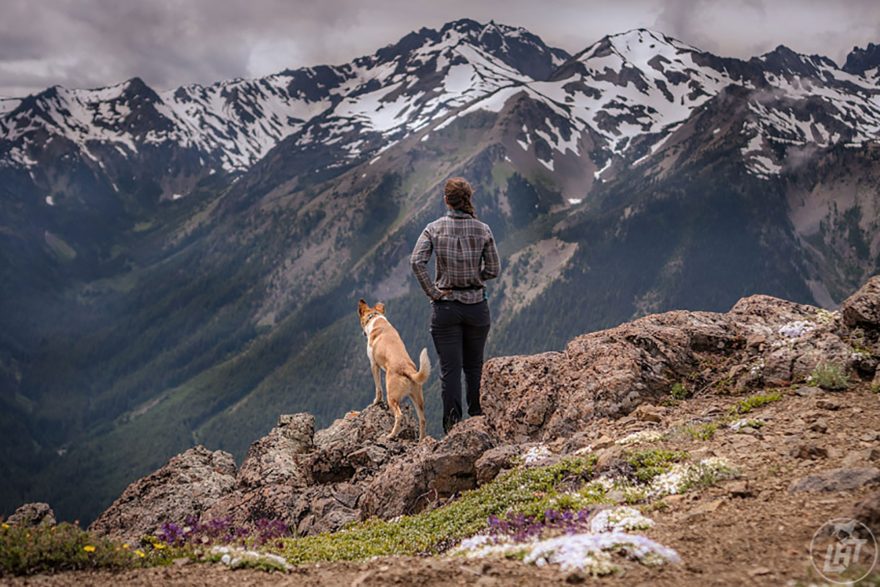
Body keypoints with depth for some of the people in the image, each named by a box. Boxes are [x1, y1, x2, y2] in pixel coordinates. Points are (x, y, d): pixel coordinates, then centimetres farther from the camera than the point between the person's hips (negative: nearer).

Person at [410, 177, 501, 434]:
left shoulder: (434, 229, -5)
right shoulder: (483, 230, -4)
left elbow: (417, 261, -17)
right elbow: (493, 270, -2)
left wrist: (432, 292, -10)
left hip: (445, 306, -1)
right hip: (476, 305, 1)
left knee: (450, 367, 4)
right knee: (474, 365, 17)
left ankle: (452, 423, 1)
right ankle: (478, 419, 26)